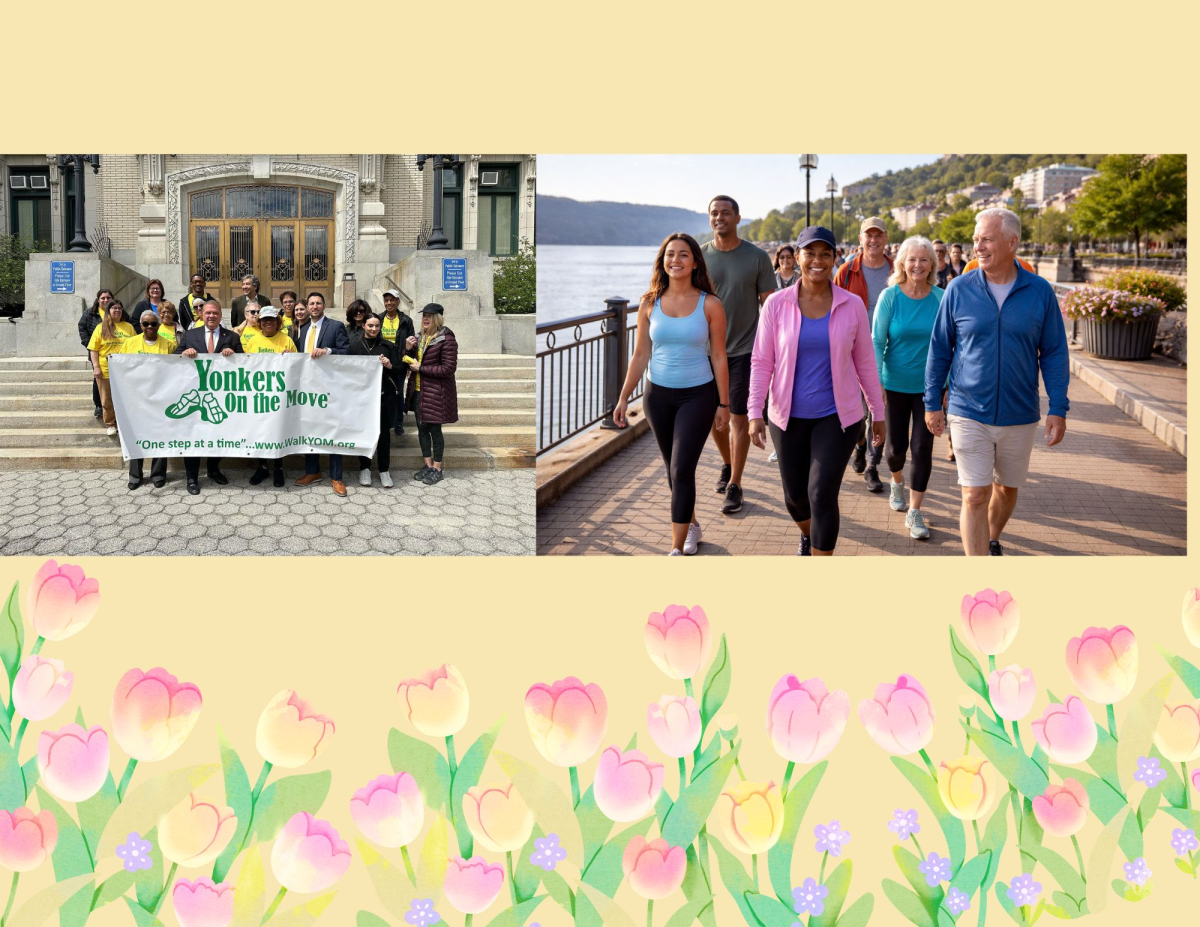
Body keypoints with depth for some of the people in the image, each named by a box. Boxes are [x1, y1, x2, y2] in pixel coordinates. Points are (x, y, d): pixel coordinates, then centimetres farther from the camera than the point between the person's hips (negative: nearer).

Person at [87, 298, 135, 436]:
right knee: (107, 399, 6)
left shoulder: (128, 327, 8)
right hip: (105, 370, -1)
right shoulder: (101, 327, 3)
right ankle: (111, 424, 18)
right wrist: (96, 367, -9)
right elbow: (93, 349, 0)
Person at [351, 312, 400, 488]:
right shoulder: (354, 345, 1)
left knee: (384, 432, 3)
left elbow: (399, 371, 5)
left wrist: (389, 366, -13)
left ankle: (384, 470, 11)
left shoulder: (388, 346, 6)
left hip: (383, 396, 1)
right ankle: (364, 468, 18)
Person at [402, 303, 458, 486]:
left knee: (434, 429, 1)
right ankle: (428, 465, 24)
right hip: (418, 391, 7)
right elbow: (409, 361, 17)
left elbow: (448, 368, -18)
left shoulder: (446, 339, -13)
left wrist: (421, 368, -16)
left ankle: (437, 469, 13)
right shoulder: (420, 337, 10)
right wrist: (408, 349, -5)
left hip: (435, 393, -7)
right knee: (422, 428, 12)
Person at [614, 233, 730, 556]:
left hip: (698, 396, -3)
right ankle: (691, 526, 38)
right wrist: (624, 398, 1)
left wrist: (723, 404, -3)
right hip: (658, 395, 3)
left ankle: (677, 550, -5)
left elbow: (719, 357, -3)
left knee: (682, 470, -10)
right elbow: (640, 355, 4)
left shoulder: (710, 305, -7)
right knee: (674, 469, 15)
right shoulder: (650, 304, 0)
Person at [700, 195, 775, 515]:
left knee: (739, 417, -4)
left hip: (744, 348, -3)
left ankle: (734, 485, 4)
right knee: (713, 416, 11)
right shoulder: (700, 257, 3)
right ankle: (727, 464, 37)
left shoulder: (757, 257, -3)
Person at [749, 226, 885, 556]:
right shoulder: (777, 304, -4)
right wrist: (755, 413, -10)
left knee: (822, 494, -11)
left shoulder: (852, 306, -3)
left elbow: (865, 362, 5)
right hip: (789, 416, 1)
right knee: (795, 495, 13)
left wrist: (878, 413, 9)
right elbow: (761, 362, -2)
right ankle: (807, 536, 49)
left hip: (837, 415, -1)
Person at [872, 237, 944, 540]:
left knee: (922, 447, -4)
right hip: (895, 384, 0)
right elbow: (877, 342, -6)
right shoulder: (890, 297, -7)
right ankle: (897, 482, 44)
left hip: (928, 386, 0)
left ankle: (914, 512, 7)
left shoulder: (940, 298, -3)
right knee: (896, 446, 9)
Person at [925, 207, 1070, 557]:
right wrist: (932, 403, 4)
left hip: (1019, 416, 2)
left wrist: (1058, 409, -3)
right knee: (975, 496, -6)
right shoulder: (959, 289, -4)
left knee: (1007, 488, 17)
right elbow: (939, 349, 3)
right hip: (969, 415, -2)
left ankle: (992, 541, 45)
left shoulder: (1040, 292, -3)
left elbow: (1054, 354, 2)